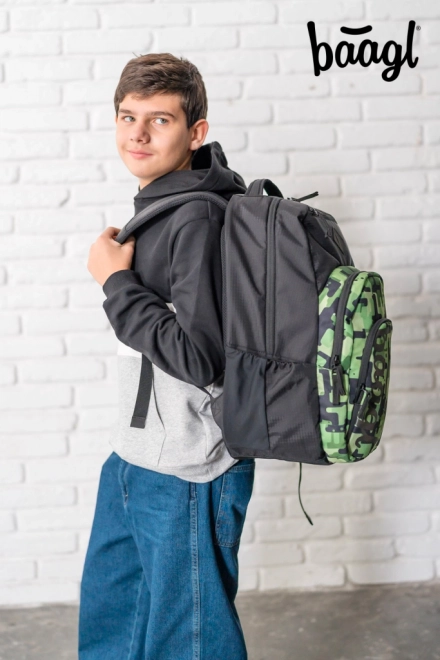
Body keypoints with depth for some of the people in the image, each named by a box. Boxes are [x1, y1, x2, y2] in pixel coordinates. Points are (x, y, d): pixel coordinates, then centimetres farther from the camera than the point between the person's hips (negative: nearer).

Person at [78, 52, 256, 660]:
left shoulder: (199, 219, -22)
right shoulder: (154, 205, 7)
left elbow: (201, 358, -26)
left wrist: (116, 282, -20)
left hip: (188, 475, -9)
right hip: (134, 459, 9)